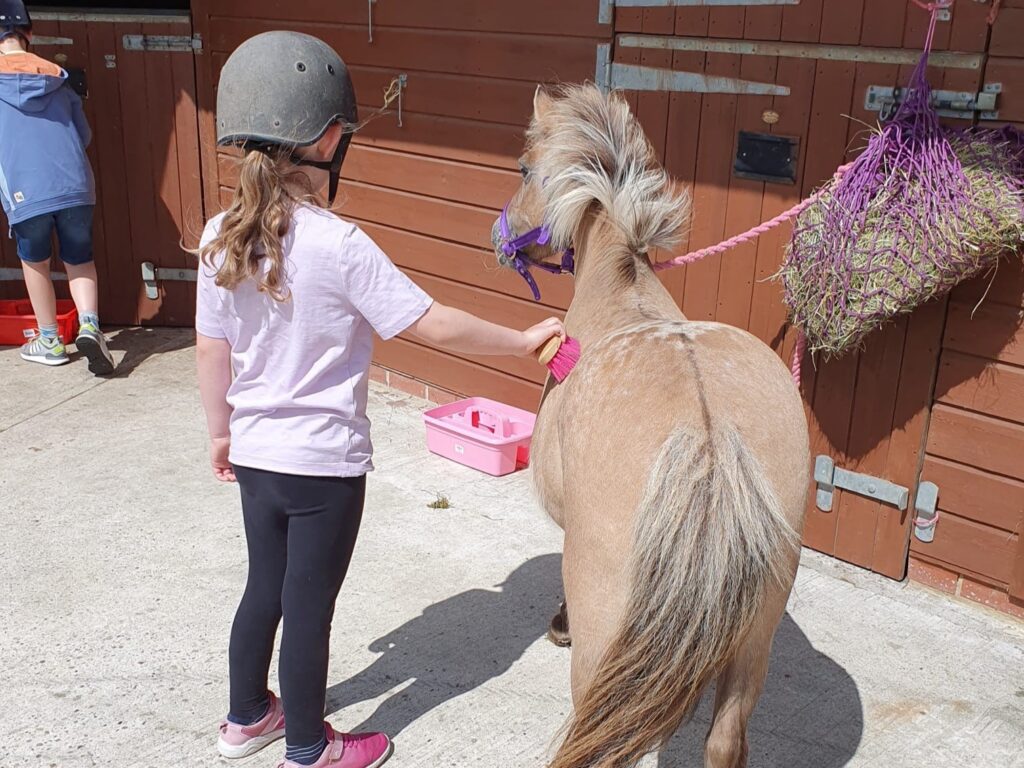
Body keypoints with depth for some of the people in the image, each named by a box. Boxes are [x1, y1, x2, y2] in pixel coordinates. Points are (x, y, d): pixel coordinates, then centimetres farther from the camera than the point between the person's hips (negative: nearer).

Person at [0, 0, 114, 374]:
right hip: (76, 188, 2)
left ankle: (50, 339, 26)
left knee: (35, 262, 20)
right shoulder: (57, 78, 12)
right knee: (80, 260, 17)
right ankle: (89, 326, -6)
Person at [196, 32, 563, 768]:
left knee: (266, 588, 24)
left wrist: (220, 432, 17)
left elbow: (211, 350, 3)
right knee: (309, 606, 11)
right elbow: (436, 326, -21)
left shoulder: (220, 237, -5)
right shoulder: (339, 245, -23)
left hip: (255, 455, 6)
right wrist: (524, 340, -8)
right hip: (324, 464, -6)